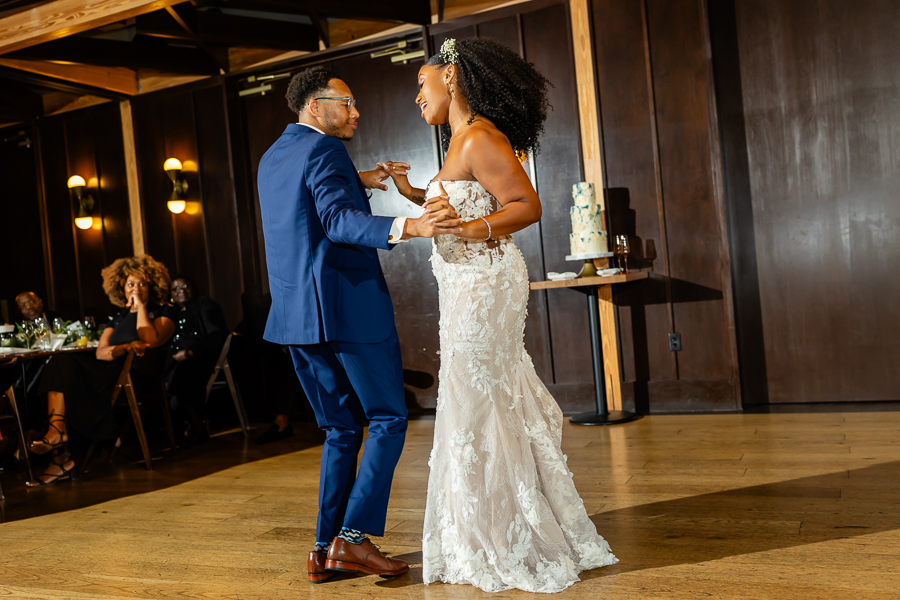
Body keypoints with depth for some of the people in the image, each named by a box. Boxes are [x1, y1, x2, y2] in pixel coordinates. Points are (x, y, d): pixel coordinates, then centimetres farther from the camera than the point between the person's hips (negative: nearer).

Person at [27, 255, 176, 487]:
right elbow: (101, 352, 9)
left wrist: (141, 306, -1)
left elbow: (151, 341, -9)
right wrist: (126, 347, -12)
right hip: (110, 376, 6)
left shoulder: (164, 312, 12)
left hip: (140, 379, -5)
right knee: (62, 364, -21)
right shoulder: (118, 319, 26)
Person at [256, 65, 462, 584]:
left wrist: (358, 182, 31)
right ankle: (353, 537, -4)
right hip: (350, 307, -9)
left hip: (296, 316, 9)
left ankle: (326, 549, 15)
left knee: (341, 430, 15)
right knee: (387, 421, 2)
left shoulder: (271, 158, 20)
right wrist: (406, 227, -38)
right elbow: (338, 220, -24)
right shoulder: (324, 150, -8)